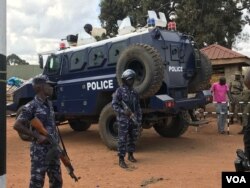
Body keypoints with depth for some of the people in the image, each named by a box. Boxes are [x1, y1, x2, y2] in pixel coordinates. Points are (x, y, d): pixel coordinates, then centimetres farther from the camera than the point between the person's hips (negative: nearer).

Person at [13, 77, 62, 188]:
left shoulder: (49, 103, 10)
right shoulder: (31, 106, -13)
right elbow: (17, 126, -16)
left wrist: (56, 142, 14)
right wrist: (37, 136, -18)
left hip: (53, 148, 8)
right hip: (40, 150, -8)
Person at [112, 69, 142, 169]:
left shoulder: (134, 92, 10)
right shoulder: (119, 91, -7)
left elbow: (138, 106, 12)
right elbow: (114, 104, -11)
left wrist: (139, 118, 8)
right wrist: (123, 112, -23)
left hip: (133, 119, 6)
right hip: (123, 120, -6)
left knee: (132, 138, 14)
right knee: (122, 140, -3)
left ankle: (130, 155, 31)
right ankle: (121, 160, 3)